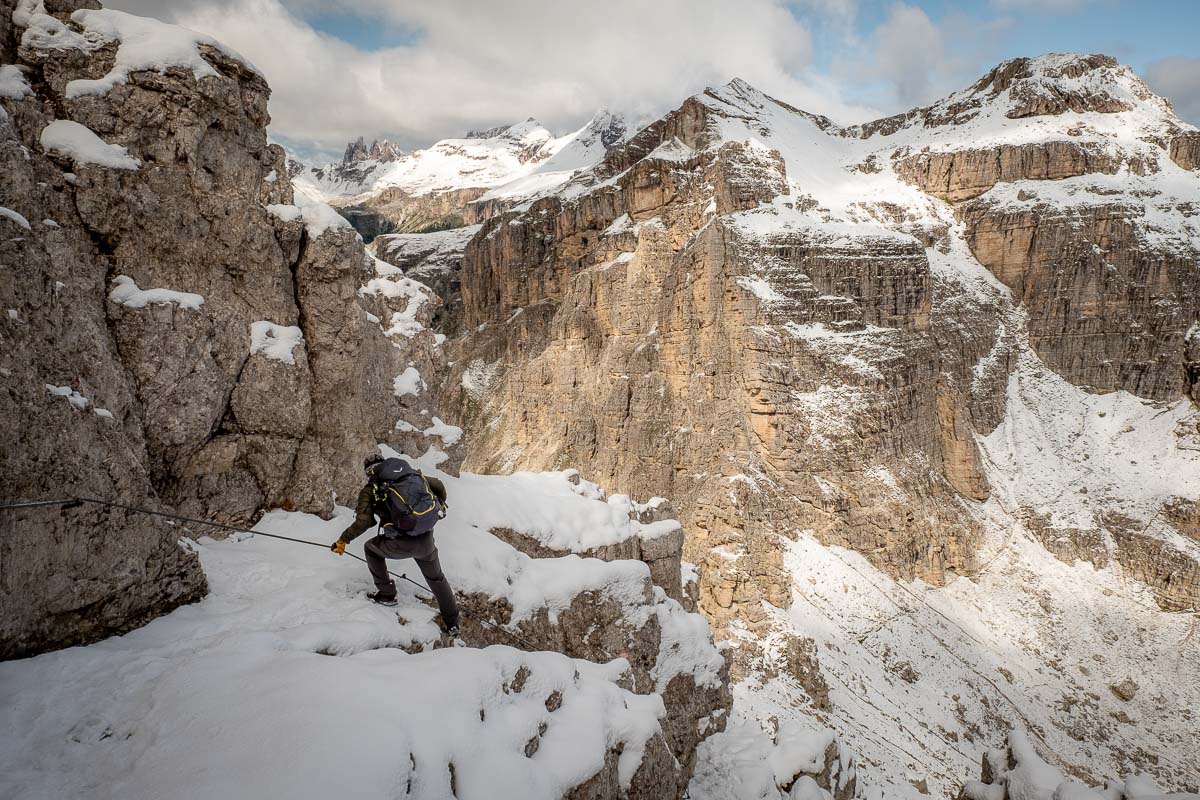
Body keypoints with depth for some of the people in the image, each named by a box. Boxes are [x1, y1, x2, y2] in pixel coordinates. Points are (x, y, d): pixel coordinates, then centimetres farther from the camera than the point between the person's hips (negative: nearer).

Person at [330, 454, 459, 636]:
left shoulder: (370, 490, 4)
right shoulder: (412, 474, 15)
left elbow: (364, 521, -6)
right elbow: (438, 486, 17)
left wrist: (343, 540, 7)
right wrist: (439, 505, 36)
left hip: (401, 544, -4)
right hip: (426, 540, 4)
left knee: (371, 548, 29)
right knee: (436, 578, 27)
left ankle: (386, 594, 34)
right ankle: (452, 623, 35)